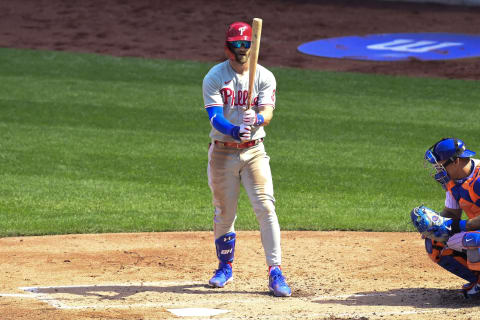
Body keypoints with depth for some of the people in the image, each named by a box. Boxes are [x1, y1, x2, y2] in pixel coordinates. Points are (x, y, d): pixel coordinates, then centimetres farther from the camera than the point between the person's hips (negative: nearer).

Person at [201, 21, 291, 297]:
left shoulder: (265, 77, -1)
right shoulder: (214, 77, -5)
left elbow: (268, 113, -14)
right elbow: (215, 117, -17)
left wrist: (256, 119, -38)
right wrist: (234, 130, -38)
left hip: (254, 152, 0)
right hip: (222, 152, 0)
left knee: (266, 208, -12)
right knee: (224, 214, 8)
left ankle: (275, 272, -13)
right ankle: (226, 268, 28)